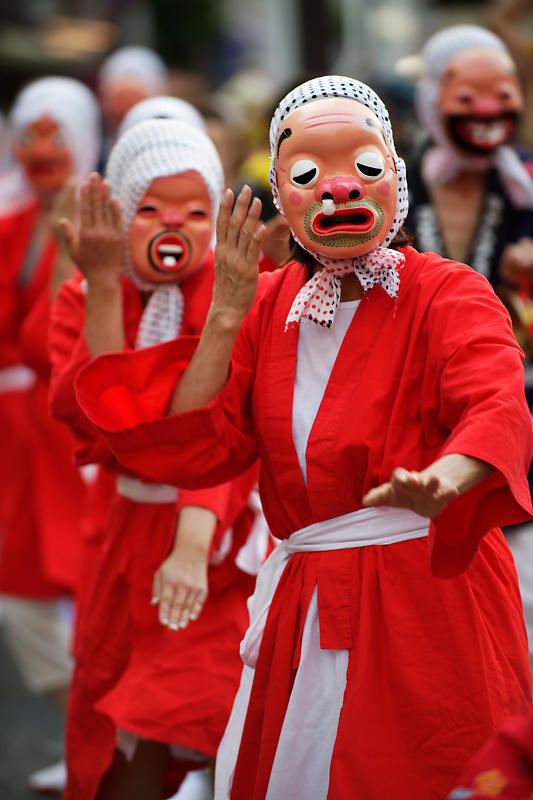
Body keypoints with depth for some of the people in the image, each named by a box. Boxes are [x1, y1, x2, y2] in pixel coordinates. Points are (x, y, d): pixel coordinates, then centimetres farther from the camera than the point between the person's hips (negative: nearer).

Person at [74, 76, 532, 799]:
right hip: (302, 608, 5)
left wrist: (445, 477, -53)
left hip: (428, 606, -5)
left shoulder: (447, 294, -8)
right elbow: (189, 454, -1)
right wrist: (227, 314, -11)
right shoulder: (267, 304, 7)